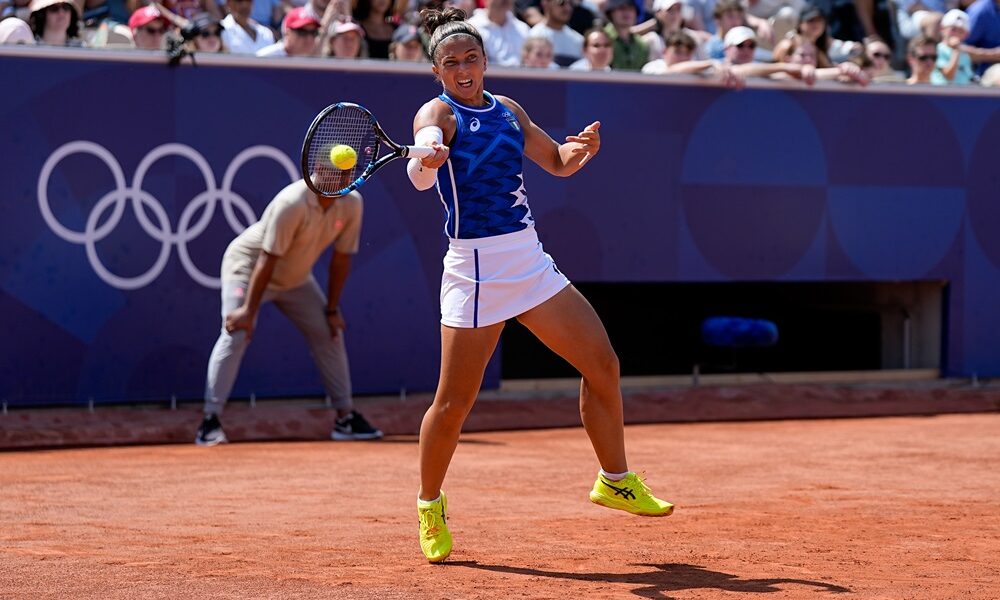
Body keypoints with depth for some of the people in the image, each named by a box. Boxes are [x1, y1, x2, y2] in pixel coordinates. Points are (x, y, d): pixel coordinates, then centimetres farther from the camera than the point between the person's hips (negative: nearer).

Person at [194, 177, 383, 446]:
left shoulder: (352, 204, -15)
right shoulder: (293, 203, -34)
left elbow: (341, 258, -5)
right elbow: (267, 259, -31)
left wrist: (332, 309, -3)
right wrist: (248, 310, -30)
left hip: (296, 278, 7)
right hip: (247, 265, -7)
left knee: (330, 333, 4)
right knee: (236, 334, -22)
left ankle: (346, 418, 14)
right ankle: (210, 421, -22)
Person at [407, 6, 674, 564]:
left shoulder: (507, 109, 11)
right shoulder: (437, 114, -9)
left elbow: (557, 162, 20)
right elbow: (420, 173, -29)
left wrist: (582, 147, -2)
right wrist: (427, 161, -53)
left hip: (531, 261, 6)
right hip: (476, 268, -6)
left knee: (602, 364, 4)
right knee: (453, 403, -4)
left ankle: (616, 480, 20)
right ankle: (430, 506, 17)